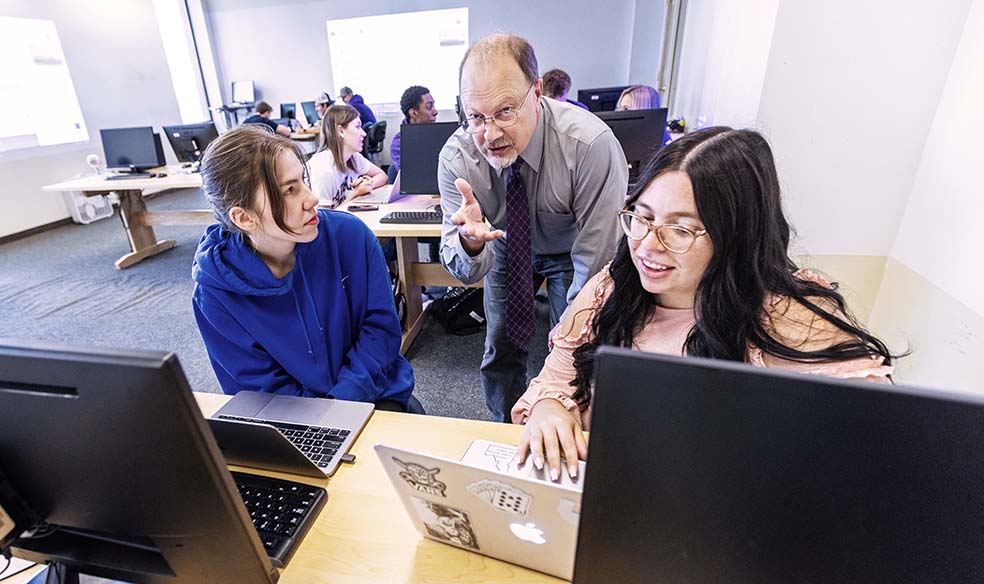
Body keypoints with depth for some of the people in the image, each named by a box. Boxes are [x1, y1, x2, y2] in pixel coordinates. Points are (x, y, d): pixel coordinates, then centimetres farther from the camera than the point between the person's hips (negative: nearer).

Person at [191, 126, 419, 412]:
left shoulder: (350, 233, -12)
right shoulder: (215, 293, -12)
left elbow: (382, 326, -7)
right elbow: (259, 387, -5)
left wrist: (342, 401, -16)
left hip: (375, 396, 0)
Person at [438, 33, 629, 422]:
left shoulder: (591, 144, -35)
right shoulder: (456, 158, -25)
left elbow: (596, 263, -28)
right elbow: (466, 273, -25)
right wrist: (470, 242, -48)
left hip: (570, 250, -2)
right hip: (509, 246, 3)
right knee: (500, 352, 8)